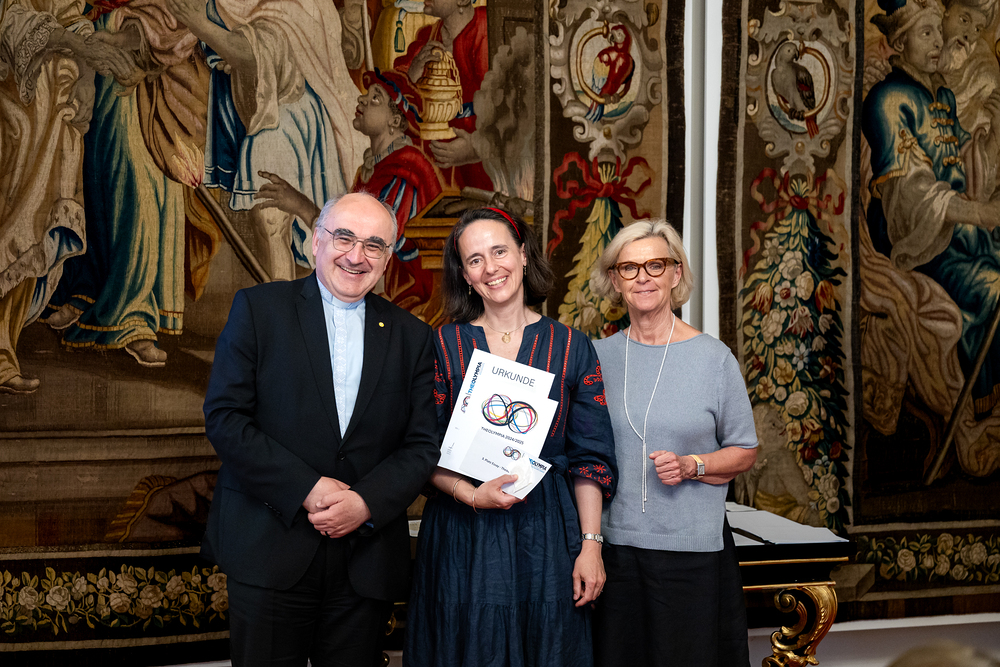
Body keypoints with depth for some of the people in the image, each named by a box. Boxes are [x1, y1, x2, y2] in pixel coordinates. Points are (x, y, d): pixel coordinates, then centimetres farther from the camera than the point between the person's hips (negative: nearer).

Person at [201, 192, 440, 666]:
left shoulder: (411, 337, 9)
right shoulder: (258, 308, 1)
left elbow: (422, 444, 5)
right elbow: (224, 418, -7)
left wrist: (367, 503, -12)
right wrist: (306, 489, -15)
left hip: (365, 566, 2)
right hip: (268, 555, -2)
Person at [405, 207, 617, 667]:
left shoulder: (573, 348, 3)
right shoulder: (444, 346, 2)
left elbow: (590, 457, 2)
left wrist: (590, 545, -5)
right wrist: (473, 495, -17)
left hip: (547, 536, 0)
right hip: (462, 537, 0)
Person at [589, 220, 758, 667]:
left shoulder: (714, 358, -2)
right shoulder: (599, 356, 5)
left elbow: (745, 452, 5)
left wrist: (691, 466, -13)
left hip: (693, 550, -2)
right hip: (615, 544, 2)